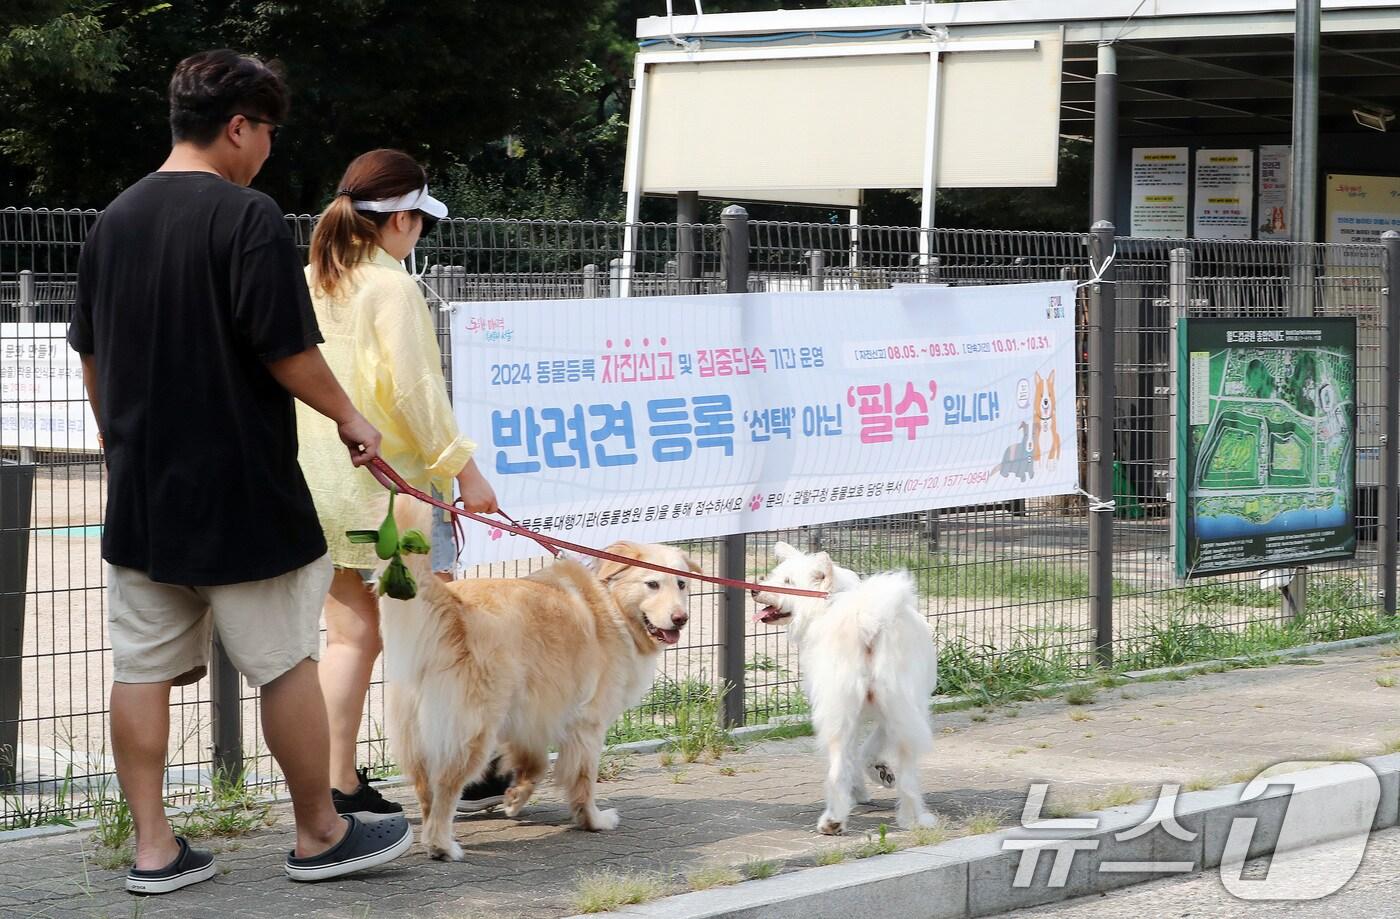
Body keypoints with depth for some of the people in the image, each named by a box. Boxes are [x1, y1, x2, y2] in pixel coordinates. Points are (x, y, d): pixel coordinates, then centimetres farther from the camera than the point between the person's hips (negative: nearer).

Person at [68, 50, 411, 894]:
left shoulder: (115, 220, 8)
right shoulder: (249, 217, -13)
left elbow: (92, 355, 14)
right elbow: (287, 350, -16)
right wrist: (349, 419, -1)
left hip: (140, 487, 6)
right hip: (239, 490, -6)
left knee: (143, 668, 8)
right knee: (287, 663, 6)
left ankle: (155, 849, 10)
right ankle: (322, 836, 16)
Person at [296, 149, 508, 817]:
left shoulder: (308, 283, 8)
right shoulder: (392, 288, -13)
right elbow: (416, 391, -18)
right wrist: (463, 467, -14)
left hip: (322, 484, 7)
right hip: (393, 482, -7)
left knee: (350, 638, 10)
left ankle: (338, 783, 8)